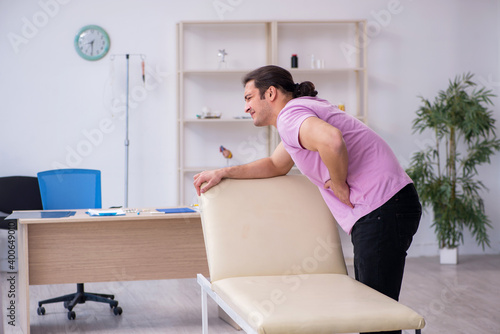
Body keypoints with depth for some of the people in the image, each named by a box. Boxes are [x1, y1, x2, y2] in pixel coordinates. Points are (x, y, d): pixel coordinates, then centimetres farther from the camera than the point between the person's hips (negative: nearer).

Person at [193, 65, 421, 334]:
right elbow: (276, 165, 35)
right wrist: (223, 173, 28)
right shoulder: (302, 111, 22)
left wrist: (339, 184, -16)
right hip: (379, 211, 11)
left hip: (382, 209, -11)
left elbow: (331, 140, -34)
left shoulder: (290, 115, -12)